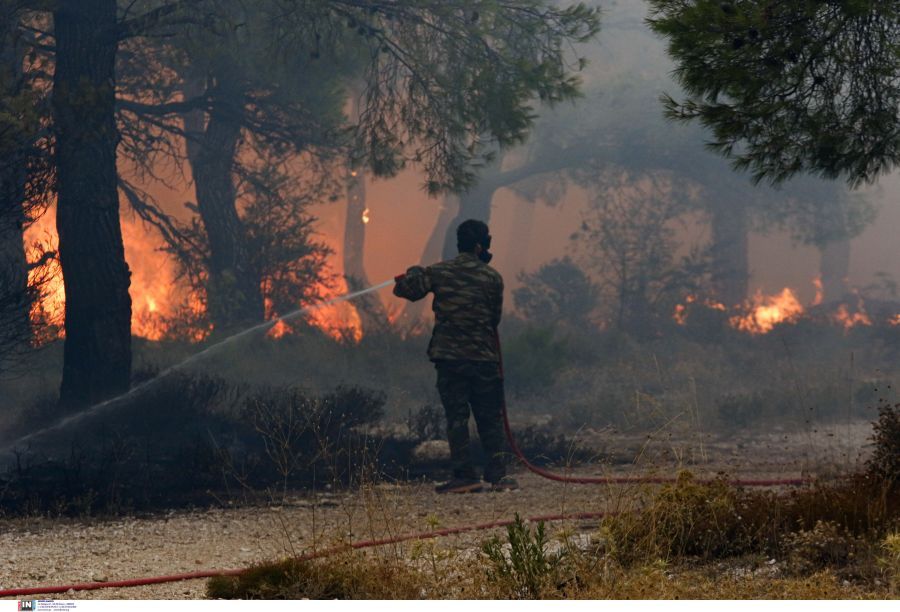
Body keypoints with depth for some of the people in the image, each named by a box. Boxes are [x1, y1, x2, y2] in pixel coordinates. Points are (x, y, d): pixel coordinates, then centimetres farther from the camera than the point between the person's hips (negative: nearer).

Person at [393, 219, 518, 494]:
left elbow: (405, 289, 1)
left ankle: (465, 476, -1)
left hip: (449, 357, 0)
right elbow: (496, 316, 7)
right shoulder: (492, 278, -1)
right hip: (484, 358, 0)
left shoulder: (439, 272, -1)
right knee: (491, 419, 9)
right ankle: (497, 474, 4)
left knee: (456, 417, 3)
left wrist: (414, 273, 21)